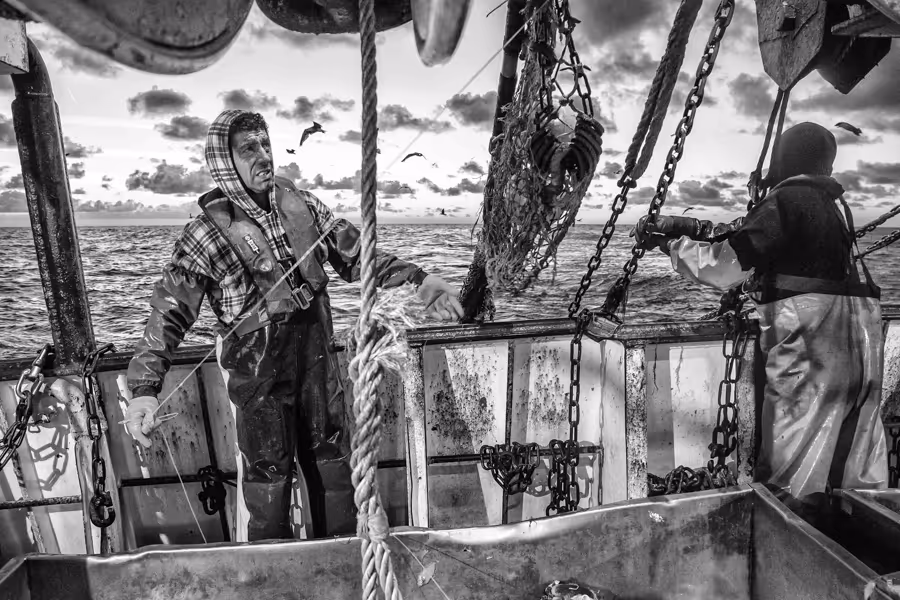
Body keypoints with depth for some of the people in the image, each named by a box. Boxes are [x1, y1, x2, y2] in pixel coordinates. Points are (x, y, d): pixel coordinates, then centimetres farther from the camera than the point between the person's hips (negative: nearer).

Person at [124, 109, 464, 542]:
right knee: (267, 474, 6)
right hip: (257, 369, -4)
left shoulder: (300, 205, 1)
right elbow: (169, 310, -17)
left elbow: (354, 254, 7)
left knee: (333, 461, 17)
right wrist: (144, 388, -29)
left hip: (317, 356, 5)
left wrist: (417, 279, -2)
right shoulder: (208, 232, -13)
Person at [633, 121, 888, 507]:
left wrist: (672, 243, 3)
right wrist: (690, 227, 14)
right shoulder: (833, 201, 19)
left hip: (812, 338, -9)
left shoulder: (786, 201, -8)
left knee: (789, 481, -4)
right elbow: (746, 234, 20)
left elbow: (723, 267, -11)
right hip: (861, 342, 9)